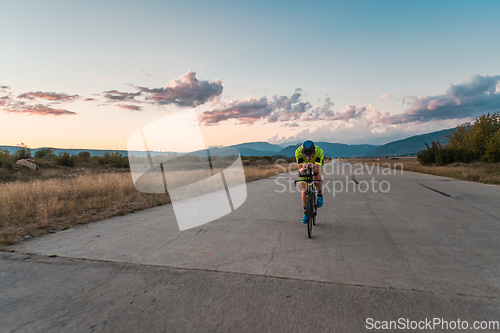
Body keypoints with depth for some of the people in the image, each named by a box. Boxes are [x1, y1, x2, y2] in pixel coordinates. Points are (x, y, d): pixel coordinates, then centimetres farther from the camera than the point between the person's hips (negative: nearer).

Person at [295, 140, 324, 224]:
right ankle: (305, 213, 7)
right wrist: (303, 168, -59)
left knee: (317, 179, -32)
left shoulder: (319, 152, -37)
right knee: (304, 189, -7)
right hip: (304, 167, 1)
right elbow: (300, 170, -36)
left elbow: (318, 170, -44)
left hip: (316, 165, -1)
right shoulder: (298, 152, -35)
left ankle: (320, 195, -1)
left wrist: (313, 167, -65)